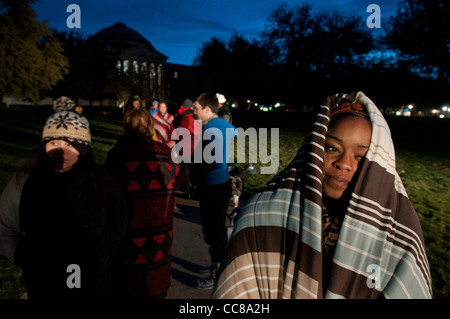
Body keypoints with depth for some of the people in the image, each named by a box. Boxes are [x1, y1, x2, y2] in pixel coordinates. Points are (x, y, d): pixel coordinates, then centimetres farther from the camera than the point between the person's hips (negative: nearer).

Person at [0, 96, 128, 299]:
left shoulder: (102, 181, -11)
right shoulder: (24, 181, -11)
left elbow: (118, 220, 2)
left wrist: (103, 254, -6)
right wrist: (30, 260, -10)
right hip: (43, 284, 0)